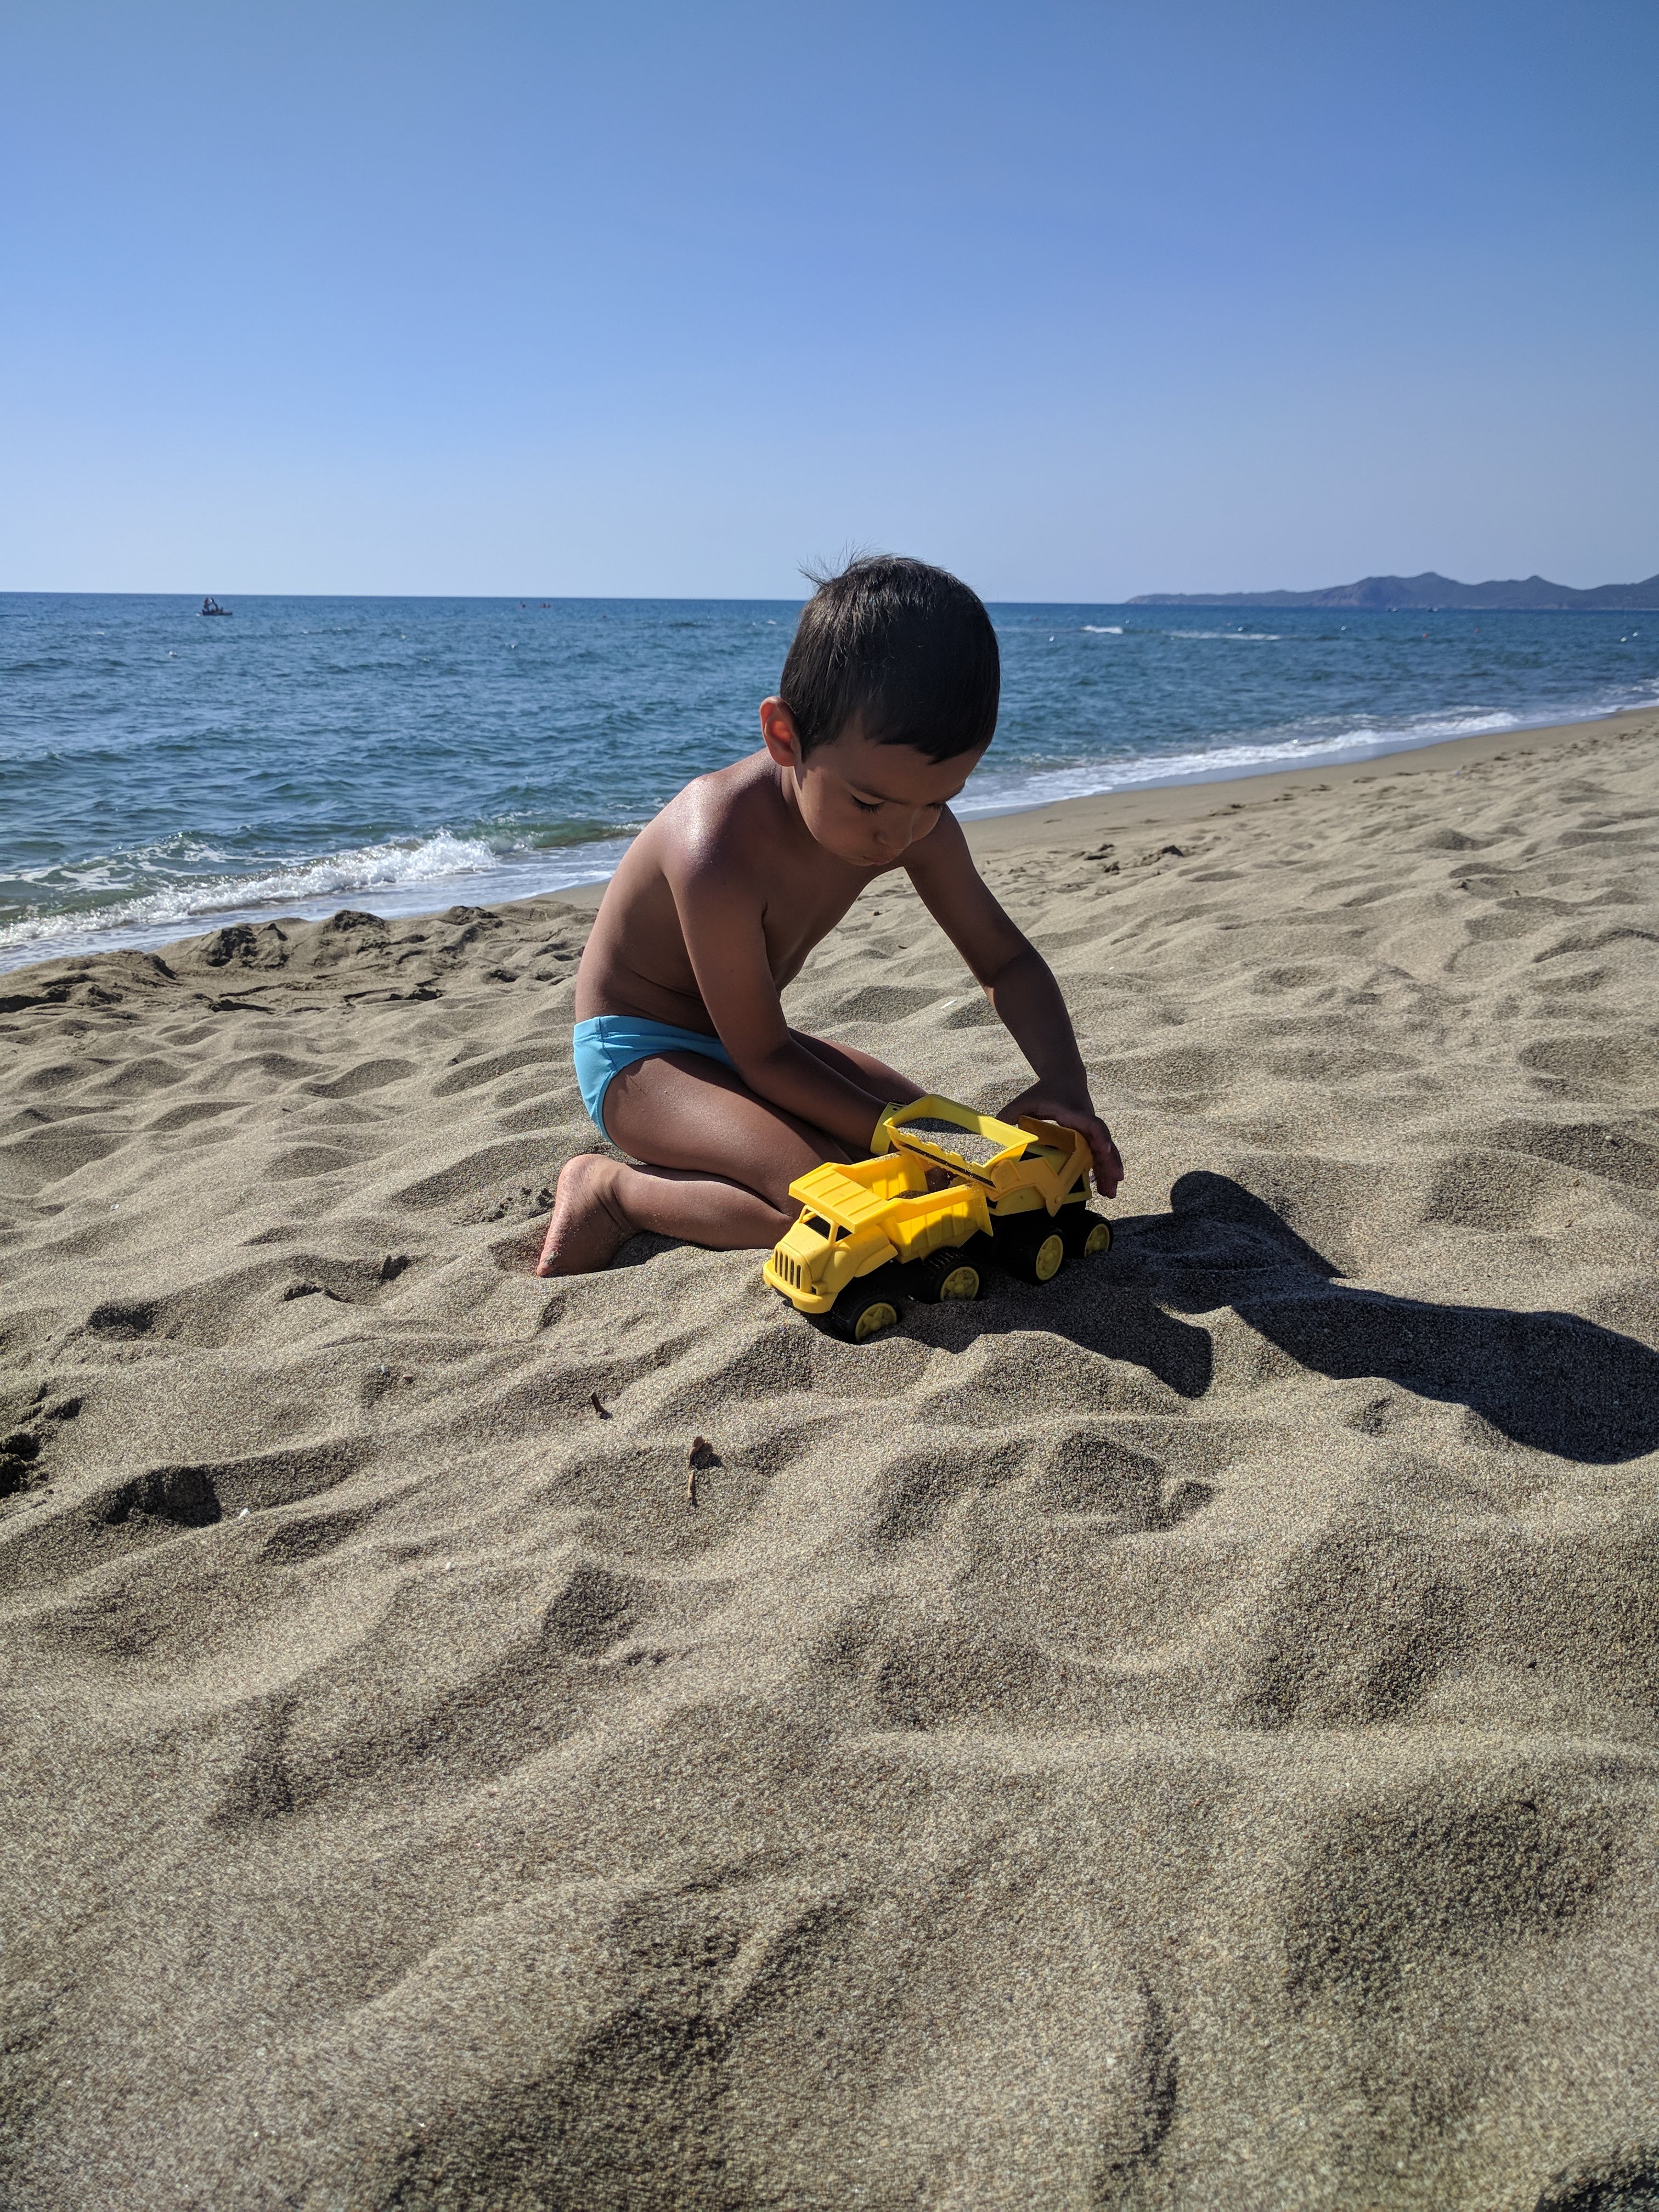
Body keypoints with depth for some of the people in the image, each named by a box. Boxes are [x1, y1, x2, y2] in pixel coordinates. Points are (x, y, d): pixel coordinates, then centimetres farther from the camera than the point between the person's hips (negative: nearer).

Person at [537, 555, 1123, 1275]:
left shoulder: (912, 820, -13)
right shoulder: (719, 852, -35)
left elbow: (1007, 959, -2)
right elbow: (763, 1059, -26)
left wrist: (1063, 1079, -21)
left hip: (741, 1038, 8)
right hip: (637, 1054, -8)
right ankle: (613, 1189, -9)